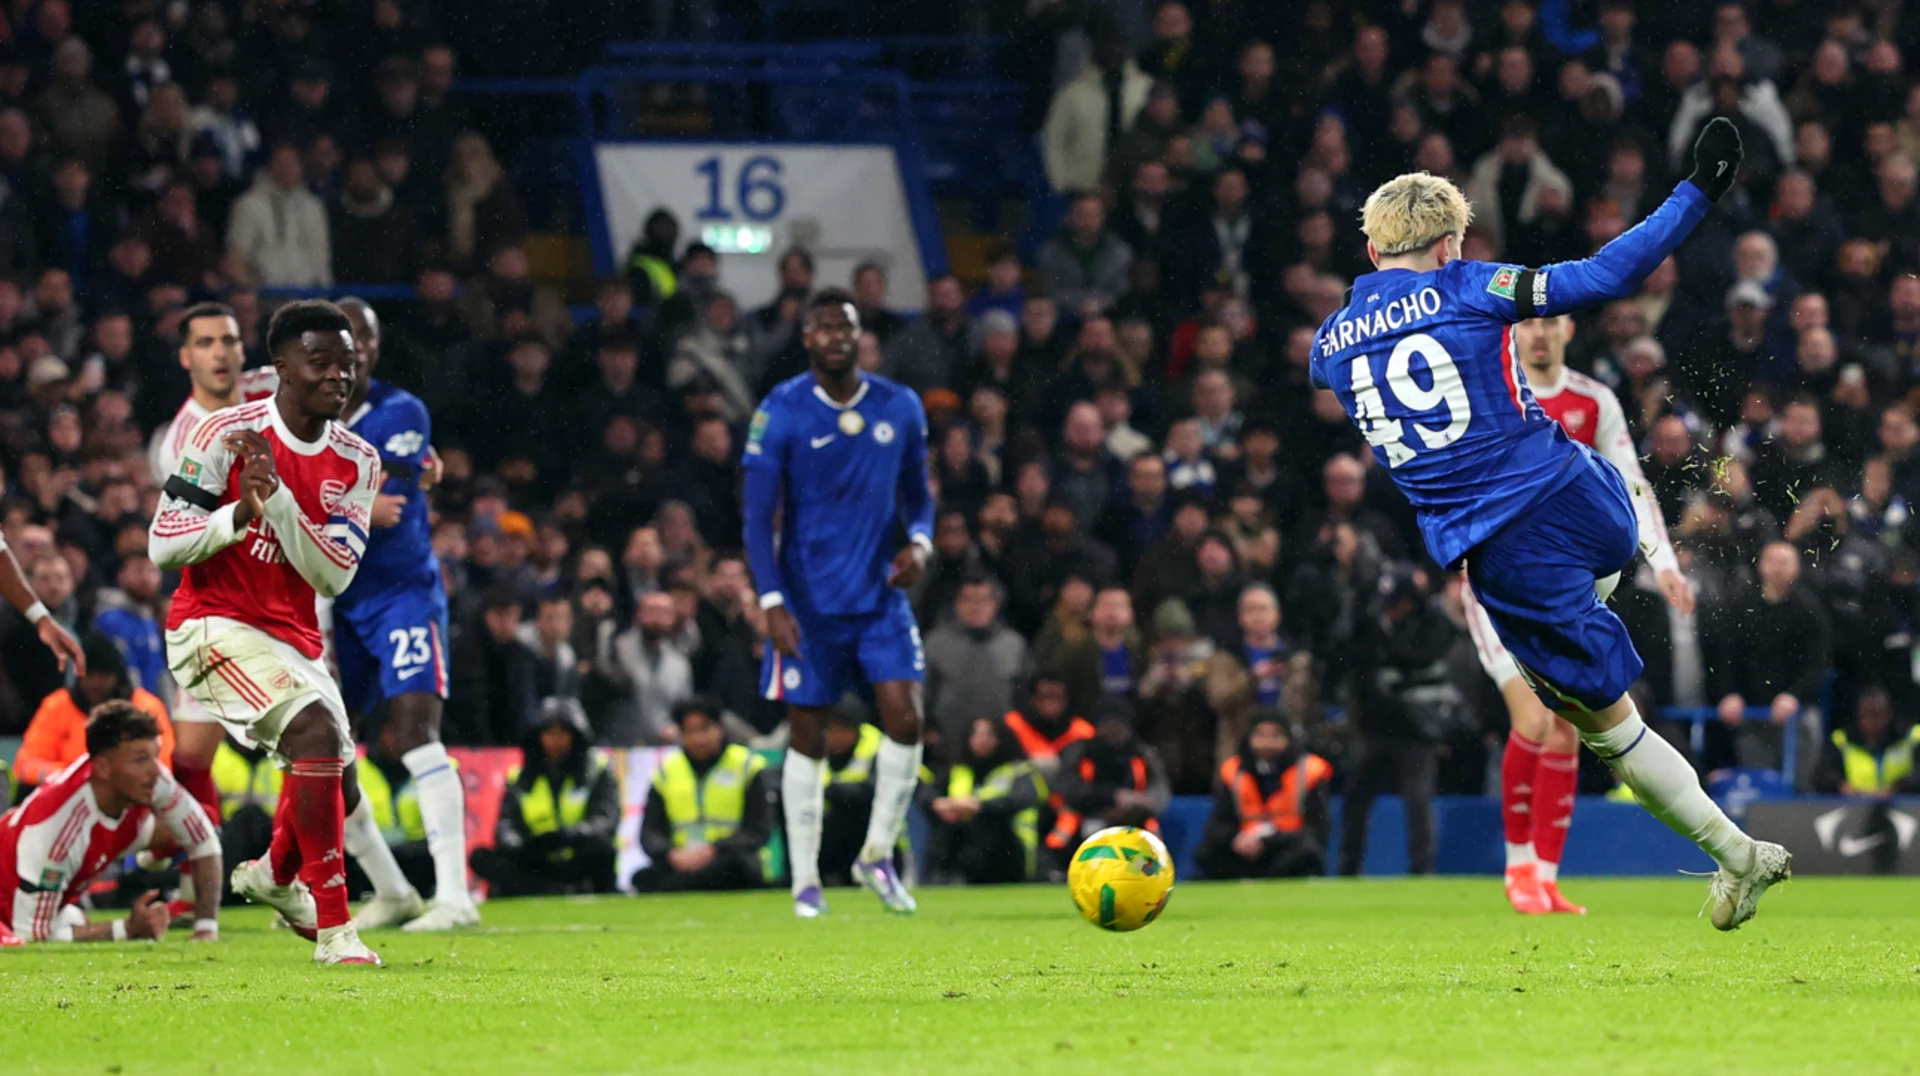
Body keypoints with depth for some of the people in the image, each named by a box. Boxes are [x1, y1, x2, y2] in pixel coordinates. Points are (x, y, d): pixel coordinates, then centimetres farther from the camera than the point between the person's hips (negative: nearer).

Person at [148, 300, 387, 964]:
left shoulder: (356, 463, 2)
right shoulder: (226, 435, -11)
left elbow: (333, 576, -9)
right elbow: (162, 546, -11)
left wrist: (277, 497, -22)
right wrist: (240, 515, -26)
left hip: (292, 634, 7)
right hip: (214, 626, -7)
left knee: (337, 789, 14)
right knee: (318, 731, -28)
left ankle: (275, 873, 49)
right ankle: (333, 928, -25)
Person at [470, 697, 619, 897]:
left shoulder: (598, 771, 5)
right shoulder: (521, 778, 12)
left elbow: (606, 821, -11)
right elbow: (506, 823, -1)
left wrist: (570, 835, -32)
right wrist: (512, 843, -27)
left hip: (579, 866, -3)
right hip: (537, 866, 3)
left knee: (598, 843, -34)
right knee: (480, 857, -23)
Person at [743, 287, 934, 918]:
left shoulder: (900, 409, 3)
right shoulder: (780, 412, -8)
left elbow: (917, 493, 15)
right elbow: (758, 517, -8)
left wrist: (920, 542, -7)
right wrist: (772, 602, -16)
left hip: (881, 596, 3)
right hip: (809, 602, -3)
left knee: (905, 720, -9)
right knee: (808, 739, 2)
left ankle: (877, 854, 10)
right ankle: (806, 881, 12)